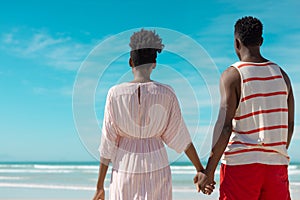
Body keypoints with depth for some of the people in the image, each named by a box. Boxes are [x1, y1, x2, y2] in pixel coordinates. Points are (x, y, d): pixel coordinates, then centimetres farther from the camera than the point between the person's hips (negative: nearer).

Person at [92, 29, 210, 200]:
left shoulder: (115, 93, -10)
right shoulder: (166, 93, -9)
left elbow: (108, 142, -6)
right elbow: (179, 136, -3)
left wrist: (100, 186, 2)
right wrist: (200, 170, 8)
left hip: (125, 166, 0)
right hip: (156, 167, 0)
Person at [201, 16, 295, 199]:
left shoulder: (232, 75, -7)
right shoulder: (281, 74, 9)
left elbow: (225, 126, -14)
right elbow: (289, 125, 11)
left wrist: (209, 171, -10)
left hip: (241, 163, -4)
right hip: (276, 164, 5)